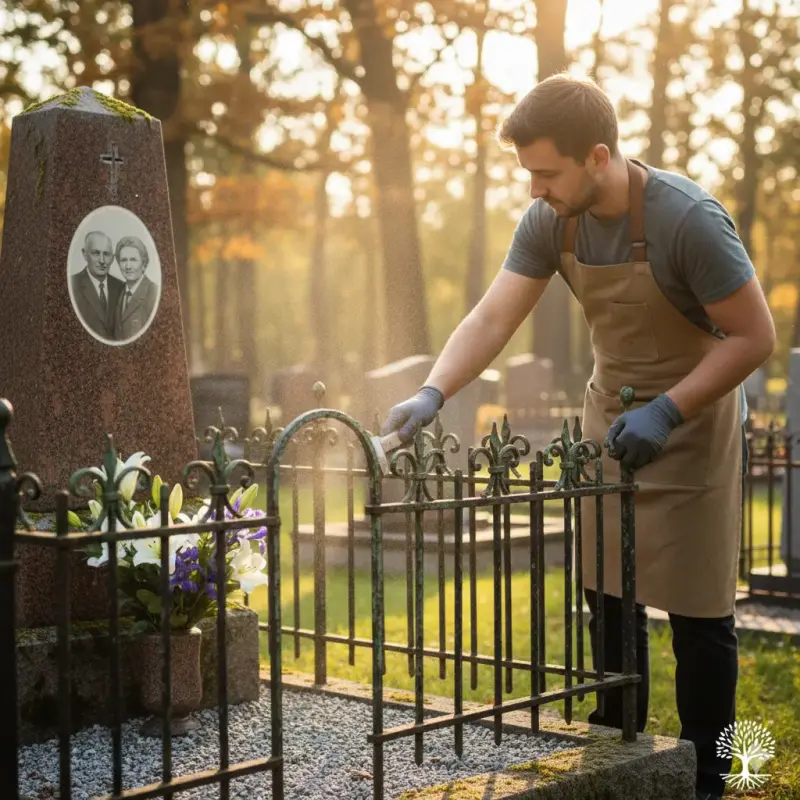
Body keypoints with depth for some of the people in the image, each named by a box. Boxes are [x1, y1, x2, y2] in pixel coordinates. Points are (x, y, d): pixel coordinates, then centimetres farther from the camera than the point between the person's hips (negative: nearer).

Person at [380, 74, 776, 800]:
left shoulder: (688, 220, -27)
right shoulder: (550, 222, -11)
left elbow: (754, 337, -22)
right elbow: (493, 318, -14)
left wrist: (665, 413, -28)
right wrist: (433, 394, -29)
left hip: (692, 419, -5)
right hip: (611, 413, 5)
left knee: (697, 611, 0)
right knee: (608, 595, 9)